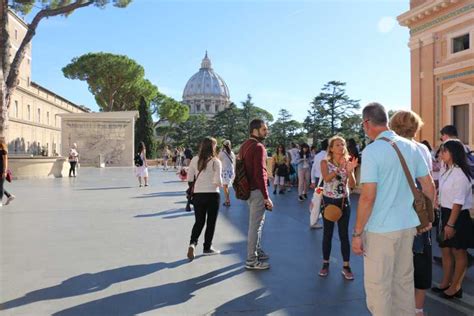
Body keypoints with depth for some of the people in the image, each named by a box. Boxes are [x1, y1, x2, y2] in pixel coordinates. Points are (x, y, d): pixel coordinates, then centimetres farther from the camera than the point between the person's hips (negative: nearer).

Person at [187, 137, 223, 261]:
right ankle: (207, 248, 20)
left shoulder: (195, 160, -1)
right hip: (213, 194, -3)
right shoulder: (216, 162, -11)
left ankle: (192, 243, -5)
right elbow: (218, 180, -15)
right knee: (211, 222, 12)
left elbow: (189, 178, 1)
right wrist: (220, 185, 6)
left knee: (199, 221, 15)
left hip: (198, 194, 3)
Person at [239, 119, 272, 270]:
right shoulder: (258, 147, -17)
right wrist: (266, 197, -20)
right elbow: (260, 174, -22)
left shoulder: (245, 145, 13)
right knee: (255, 225, -1)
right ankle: (251, 260, 8)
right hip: (257, 190, -10)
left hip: (248, 189, 10)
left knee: (257, 222, 22)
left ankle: (257, 251, 35)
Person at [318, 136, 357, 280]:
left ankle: (346, 266, 14)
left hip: (344, 202, 1)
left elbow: (352, 185, -10)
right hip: (328, 201, -1)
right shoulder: (325, 162, -6)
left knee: (344, 234, 5)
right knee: (327, 234, 9)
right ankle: (325, 264, 21)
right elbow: (326, 178, -24)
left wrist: (349, 171, -27)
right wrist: (339, 168, -35)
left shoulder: (348, 162, -1)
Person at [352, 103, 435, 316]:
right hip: (408, 225, 7)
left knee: (378, 285, 7)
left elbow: (368, 197, -19)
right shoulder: (411, 147, 3)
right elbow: (429, 186, 9)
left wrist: (357, 233, -11)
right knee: (404, 280, 20)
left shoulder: (372, 150, -15)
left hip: (381, 229, -7)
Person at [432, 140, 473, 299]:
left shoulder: (460, 174, -20)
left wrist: (451, 223, -20)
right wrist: (444, 220, 15)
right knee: (445, 250, 16)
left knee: (459, 253, 7)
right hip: (446, 214, 9)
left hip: (458, 217, -9)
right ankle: (445, 283, 30)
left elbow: (458, 202, -21)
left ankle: (455, 287, 21)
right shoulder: (447, 171, 8)